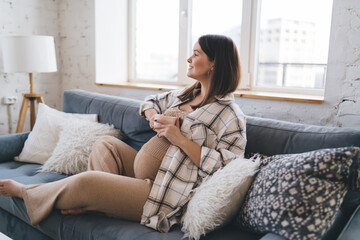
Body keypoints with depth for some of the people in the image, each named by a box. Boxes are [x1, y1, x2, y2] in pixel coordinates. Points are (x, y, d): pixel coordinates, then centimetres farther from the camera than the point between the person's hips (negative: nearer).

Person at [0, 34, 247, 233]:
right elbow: (150, 102, 25)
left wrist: (179, 138, -24)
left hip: (167, 194, -9)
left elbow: (224, 167, -24)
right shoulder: (185, 95, 10)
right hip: (147, 174, 9)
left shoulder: (231, 115, -15)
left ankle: (25, 192, 17)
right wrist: (154, 117, 0)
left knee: (86, 181, -12)